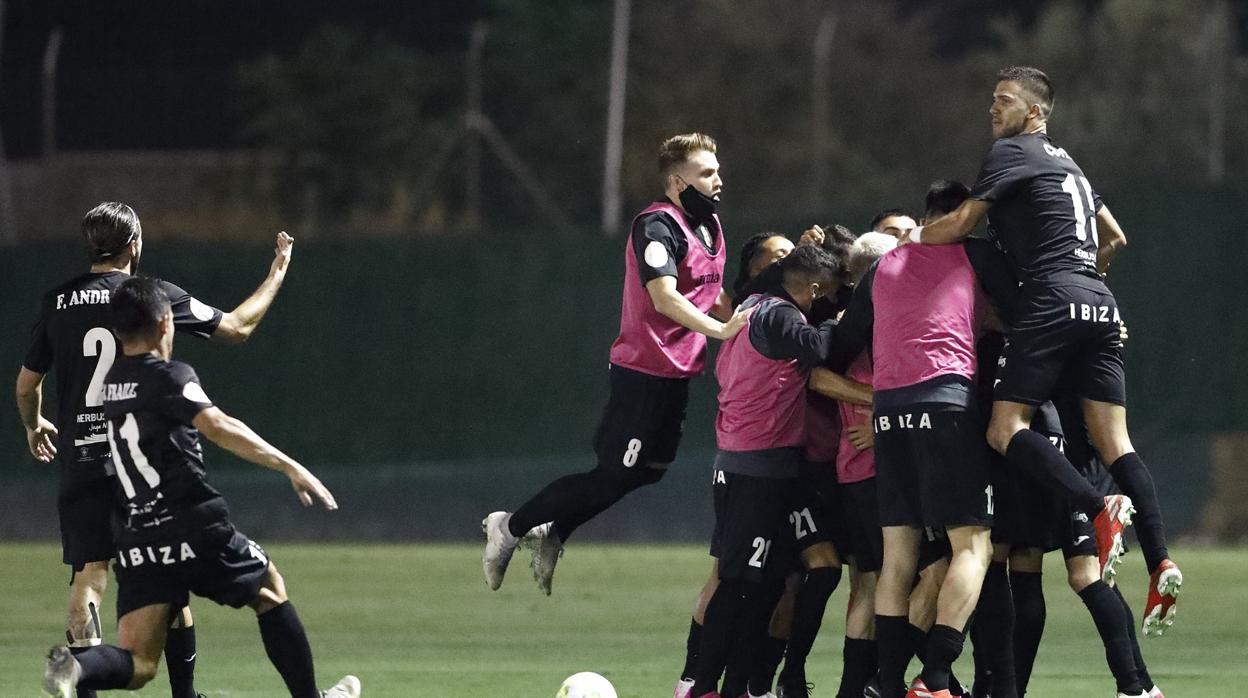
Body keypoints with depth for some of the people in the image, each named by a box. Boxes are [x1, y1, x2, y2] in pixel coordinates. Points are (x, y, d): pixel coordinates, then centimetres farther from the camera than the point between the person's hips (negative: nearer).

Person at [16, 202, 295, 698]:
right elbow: (238, 327, 6)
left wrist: (34, 428, 35)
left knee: (88, 575, -3)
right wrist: (278, 271, 21)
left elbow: (27, 384, 13)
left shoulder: (57, 303, 4)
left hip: (82, 464, 1)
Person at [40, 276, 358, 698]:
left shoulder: (107, 384, 11)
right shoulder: (168, 377, -9)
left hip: (137, 544, 5)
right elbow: (218, 427, -23)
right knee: (271, 593, 22)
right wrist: (291, 468, -26)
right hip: (195, 532, -5)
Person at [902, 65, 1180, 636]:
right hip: (1100, 307, 8)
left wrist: (910, 237, 13)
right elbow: (1114, 238, 34)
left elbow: (960, 224, -4)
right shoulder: (1068, 164, 27)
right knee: (1114, 441, 1)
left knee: (1006, 428, -9)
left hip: (1051, 301, -8)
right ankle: (1159, 563, -13)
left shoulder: (1013, 152, 1)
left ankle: (1099, 509, -28)